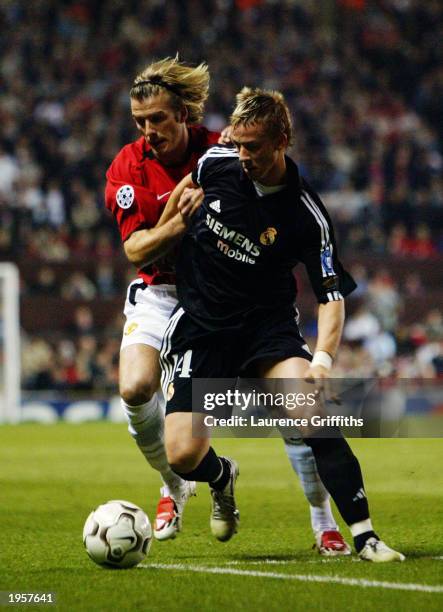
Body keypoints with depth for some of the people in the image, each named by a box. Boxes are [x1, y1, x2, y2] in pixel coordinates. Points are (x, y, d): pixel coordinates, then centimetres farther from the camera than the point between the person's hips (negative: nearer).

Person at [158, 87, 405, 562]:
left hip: (267, 324, -2)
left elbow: (332, 294, -14)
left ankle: (364, 536, -20)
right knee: (183, 456, -12)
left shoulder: (306, 216, -16)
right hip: (199, 323, 2)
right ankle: (223, 478, 27)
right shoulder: (215, 164, -8)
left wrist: (323, 358, -27)